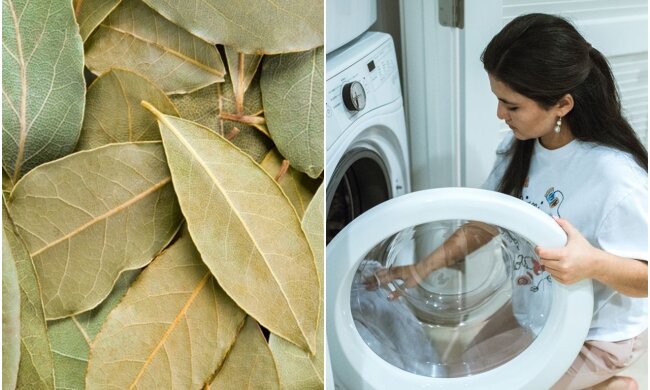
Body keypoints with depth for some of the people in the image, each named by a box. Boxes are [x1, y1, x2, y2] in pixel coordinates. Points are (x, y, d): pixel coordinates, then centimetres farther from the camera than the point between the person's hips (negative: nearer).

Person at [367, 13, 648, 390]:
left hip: (599, 332, -7)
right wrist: (425, 267, -9)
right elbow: (487, 221, -1)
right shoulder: (522, 145, -11)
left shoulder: (615, 177, -34)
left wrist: (595, 264, -47)